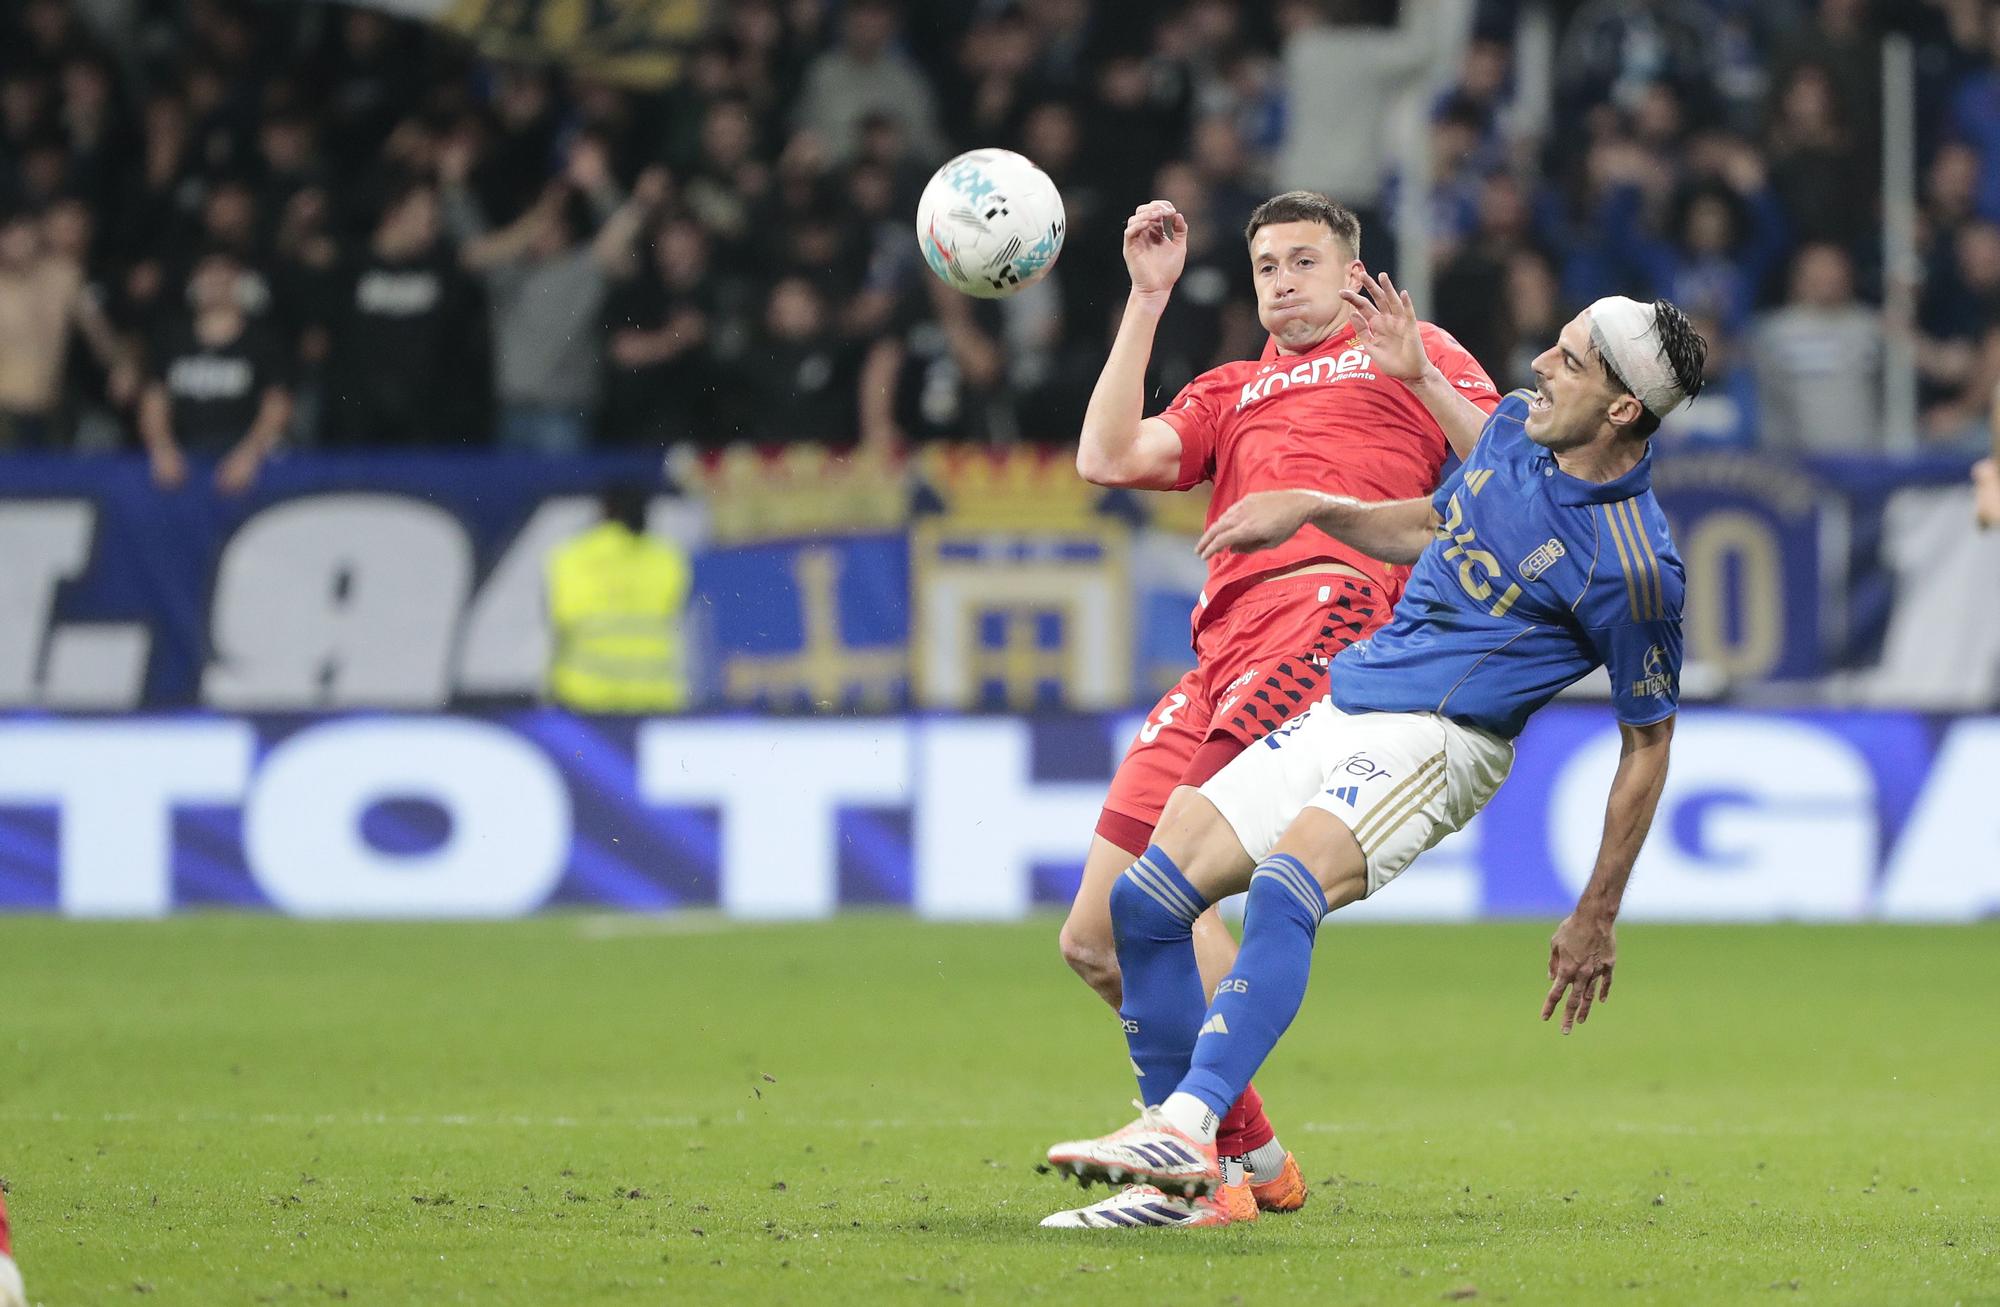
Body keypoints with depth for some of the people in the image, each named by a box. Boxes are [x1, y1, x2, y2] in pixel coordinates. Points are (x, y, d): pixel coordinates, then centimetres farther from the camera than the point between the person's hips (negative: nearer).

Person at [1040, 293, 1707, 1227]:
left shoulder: (1632, 568, -15)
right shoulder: (1516, 427, 7)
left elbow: (1647, 743, -6)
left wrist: (1596, 918, -3)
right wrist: (1313, 508, 15)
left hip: (1437, 738, -8)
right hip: (1339, 710, 8)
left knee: (1285, 890, -36)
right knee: (1144, 898, -1)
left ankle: (1189, 1124, -49)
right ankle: (1175, 1182, 2)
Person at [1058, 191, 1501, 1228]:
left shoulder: (1410, 353, 22)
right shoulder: (1231, 392, 34)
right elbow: (1109, 458, 17)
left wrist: (1423, 381, -5)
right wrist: (1148, 298, 20)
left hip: (1330, 600, -7)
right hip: (1222, 652, 7)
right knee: (1096, 938, 1)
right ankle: (1254, 1154, 11)